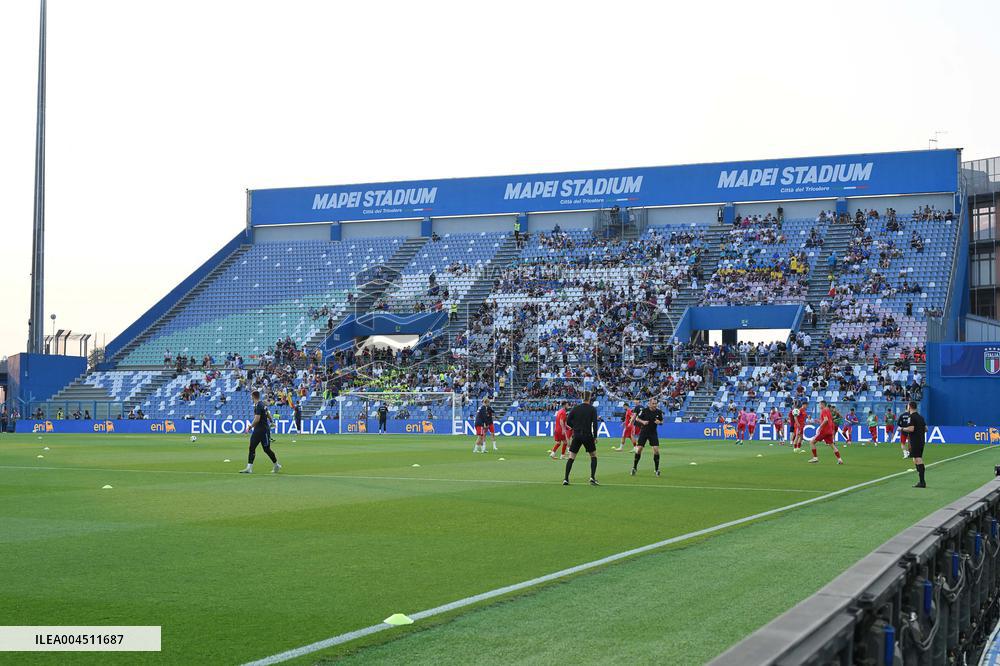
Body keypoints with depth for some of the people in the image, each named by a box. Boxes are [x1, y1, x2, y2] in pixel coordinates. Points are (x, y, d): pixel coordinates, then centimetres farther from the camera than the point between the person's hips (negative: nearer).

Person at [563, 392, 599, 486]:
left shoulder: (575, 408, 4)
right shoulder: (592, 409, -2)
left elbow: (568, 422, 3)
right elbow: (594, 423, -9)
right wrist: (595, 437, -3)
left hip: (576, 435, 2)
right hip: (588, 435, -2)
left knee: (571, 457, 6)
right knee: (594, 456, 14)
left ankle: (566, 479, -3)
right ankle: (592, 477, 1)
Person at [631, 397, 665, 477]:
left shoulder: (659, 411, -5)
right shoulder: (644, 410, -11)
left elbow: (662, 421, 8)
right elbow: (637, 418, -1)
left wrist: (659, 422, -14)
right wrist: (643, 421, -19)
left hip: (653, 433, 1)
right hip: (644, 432, -1)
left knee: (656, 449, -11)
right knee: (639, 449, -6)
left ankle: (656, 469, 3)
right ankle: (634, 468, 10)